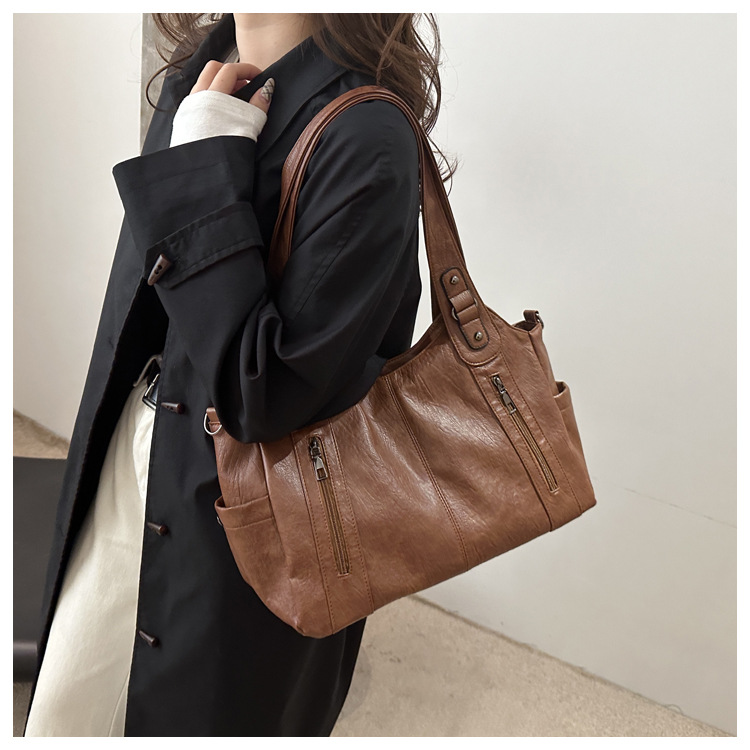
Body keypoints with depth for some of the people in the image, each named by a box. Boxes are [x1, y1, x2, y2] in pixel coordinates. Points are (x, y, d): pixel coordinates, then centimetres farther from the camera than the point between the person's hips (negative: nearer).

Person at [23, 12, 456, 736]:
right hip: (124, 487, 7)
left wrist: (206, 167, -24)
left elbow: (266, 394, -27)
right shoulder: (192, 82, 3)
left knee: (208, 719, 19)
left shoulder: (364, 134, -22)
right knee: (62, 719, 22)